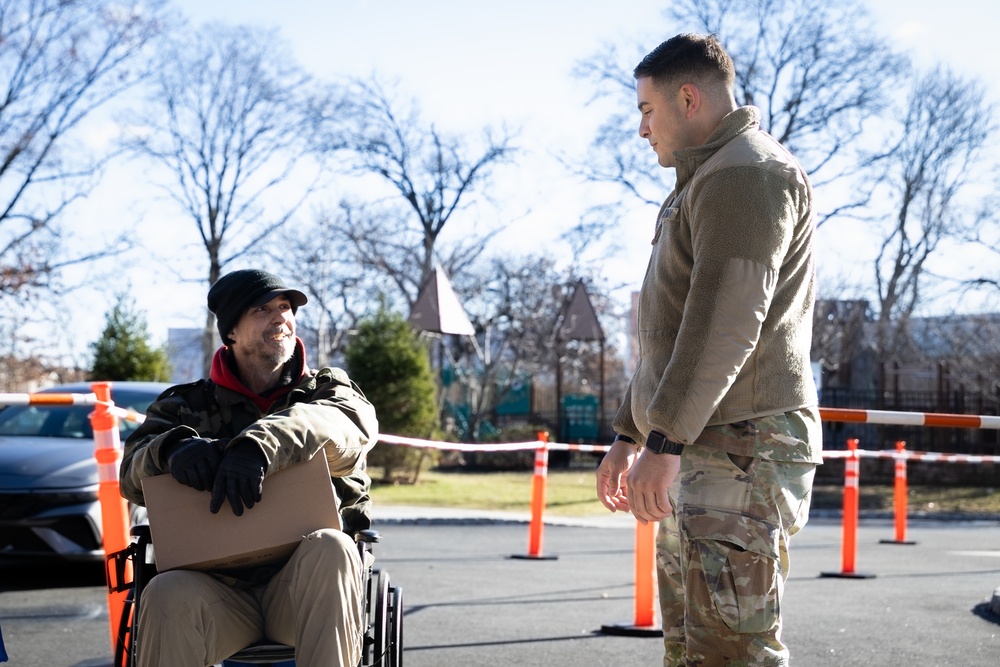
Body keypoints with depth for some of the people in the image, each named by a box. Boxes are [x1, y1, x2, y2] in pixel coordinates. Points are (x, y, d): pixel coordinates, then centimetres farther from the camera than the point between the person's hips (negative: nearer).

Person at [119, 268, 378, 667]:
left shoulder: (326, 389, 14)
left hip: (304, 588, 0)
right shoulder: (187, 405, 16)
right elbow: (133, 476, 1)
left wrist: (261, 443, -30)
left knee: (328, 547, -33)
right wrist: (173, 448, -23)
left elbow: (354, 424, -11)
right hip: (220, 587, 1)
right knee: (169, 594, -32)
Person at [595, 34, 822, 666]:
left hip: (741, 447, -11)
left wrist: (664, 439, -24)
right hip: (697, 450, 11)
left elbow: (727, 321, -21)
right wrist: (629, 434, 25)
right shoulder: (705, 180, 25)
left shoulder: (747, 172, -9)